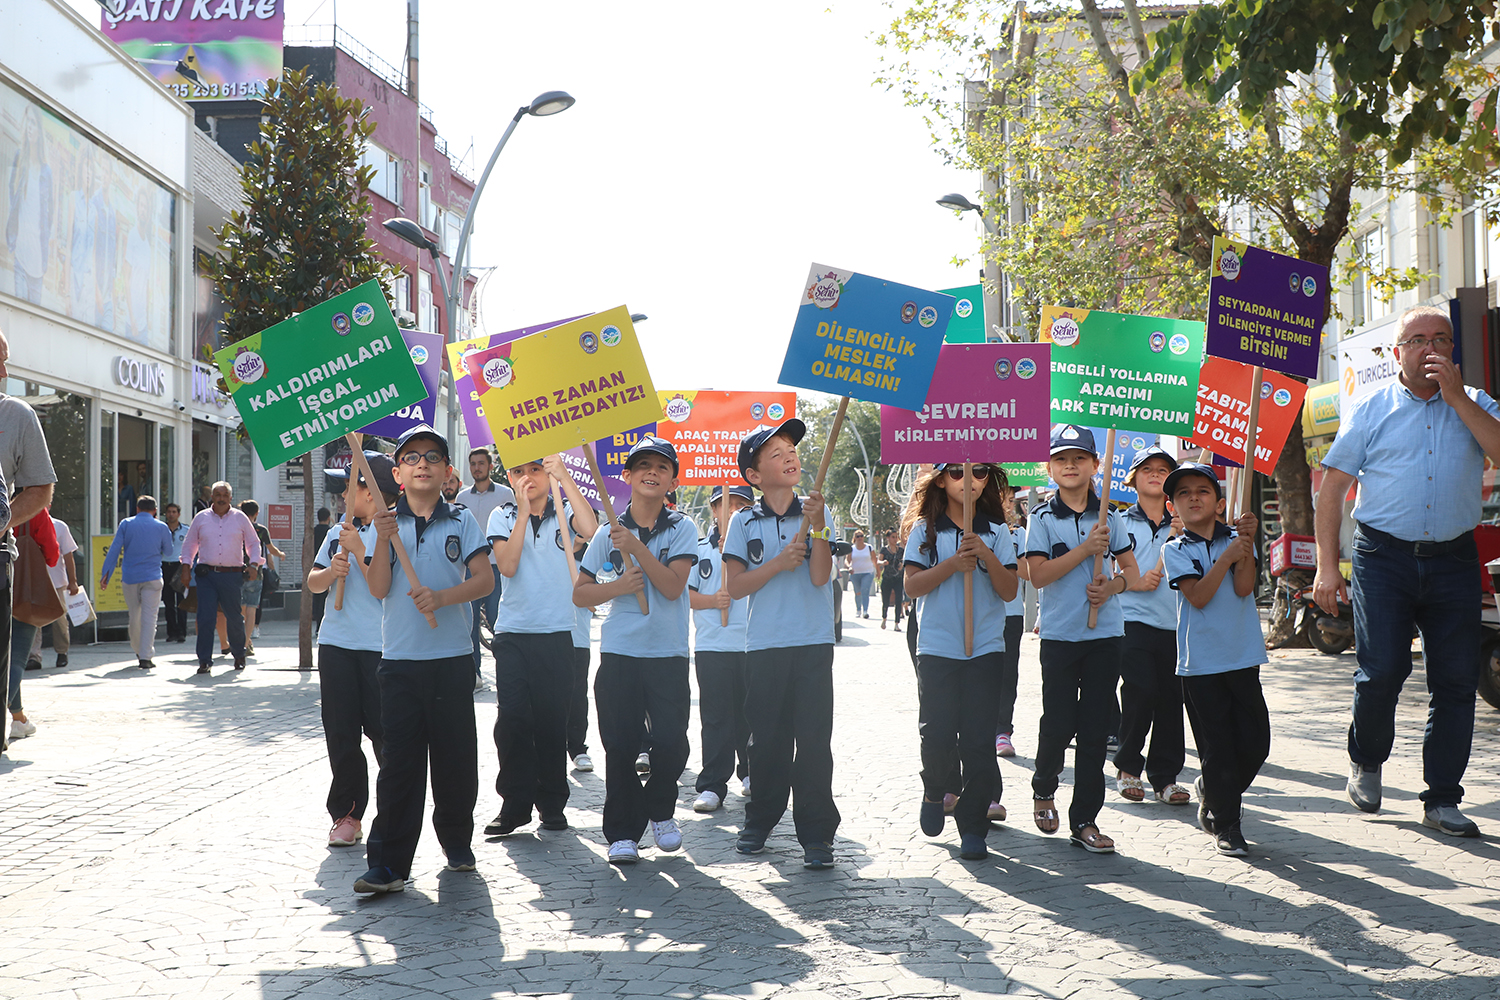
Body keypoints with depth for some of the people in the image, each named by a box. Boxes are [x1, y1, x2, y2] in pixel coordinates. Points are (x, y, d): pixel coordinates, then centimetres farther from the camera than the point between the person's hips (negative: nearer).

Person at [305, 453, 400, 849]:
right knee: (341, 735, 6)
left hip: (381, 648, -6)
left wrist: (359, 551, -17)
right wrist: (331, 571, -4)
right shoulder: (339, 533, 14)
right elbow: (313, 582, 16)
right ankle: (347, 814, 15)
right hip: (336, 643, 6)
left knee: (383, 733, -3)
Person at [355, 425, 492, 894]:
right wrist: (383, 540, -16)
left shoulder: (461, 521, 5)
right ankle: (387, 864, -1)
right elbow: (378, 588, -2)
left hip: (453, 657, 0)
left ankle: (457, 841, 27)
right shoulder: (386, 523, 7)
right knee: (400, 761, -2)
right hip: (400, 659, 0)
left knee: (456, 756, 7)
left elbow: (484, 578, -4)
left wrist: (442, 597, -20)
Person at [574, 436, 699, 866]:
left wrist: (637, 548, -18)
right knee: (620, 746, 0)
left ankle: (659, 810, 23)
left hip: (668, 654, -1)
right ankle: (622, 832, 11)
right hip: (618, 653, 1)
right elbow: (580, 593, 9)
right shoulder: (608, 533, 7)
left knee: (671, 743, -5)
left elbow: (673, 586, -11)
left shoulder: (681, 529, 2)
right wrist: (620, 586, -9)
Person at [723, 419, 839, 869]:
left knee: (813, 739, -6)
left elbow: (820, 575, -7)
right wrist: (779, 562, -11)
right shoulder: (744, 521, 6)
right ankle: (760, 820, 25)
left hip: (813, 645, -1)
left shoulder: (816, 513, 5)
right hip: (764, 646, 1)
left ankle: (816, 834, -1)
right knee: (767, 737, 8)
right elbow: (735, 586, -1)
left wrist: (816, 526, -19)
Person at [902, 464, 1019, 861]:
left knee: (978, 740, -3)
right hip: (936, 647, -1)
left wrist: (986, 556, -15)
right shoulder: (925, 529, 4)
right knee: (937, 736, -3)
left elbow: (1009, 591, 0)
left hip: (985, 648, 1)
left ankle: (973, 828, 7)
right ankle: (934, 793, 28)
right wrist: (952, 565, -16)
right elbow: (912, 585, -3)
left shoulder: (996, 531, 7)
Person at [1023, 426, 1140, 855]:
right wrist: (1085, 550, -18)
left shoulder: (1108, 517, 8)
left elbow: (1132, 569, 13)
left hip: (1105, 633, 2)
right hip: (1059, 634, -2)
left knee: (1094, 728, 2)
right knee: (1059, 723, -1)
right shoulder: (1042, 518, 0)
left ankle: (1084, 820, 9)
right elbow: (1038, 574, -10)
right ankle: (1043, 788, 30)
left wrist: (1113, 585, -8)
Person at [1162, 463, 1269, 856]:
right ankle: (1225, 825, 12)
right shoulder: (1175, 550, 1)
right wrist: (1226, 557, -17)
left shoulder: (1235, 539, 7)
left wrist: (1246, 542, -16)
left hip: (1243, 657, 3)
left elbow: (1243, 588, -7)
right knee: (1217, 746, 0)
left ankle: (1211, 790, 30)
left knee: (1255, 742, 4)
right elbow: (1198, 596, -12)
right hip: (1200, 661, -3)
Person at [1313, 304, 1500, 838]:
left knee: (1456, 681, 1)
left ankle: (1442, 799, 12)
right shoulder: (1372, 410, 7)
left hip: (1453, 559, 2)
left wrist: (1456, 397, -10)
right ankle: (1365, 761, 19)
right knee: (1381, 671, -10)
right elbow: (1332, 488, 5)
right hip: (1384, 557, -2)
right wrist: (1327, 566, -3)